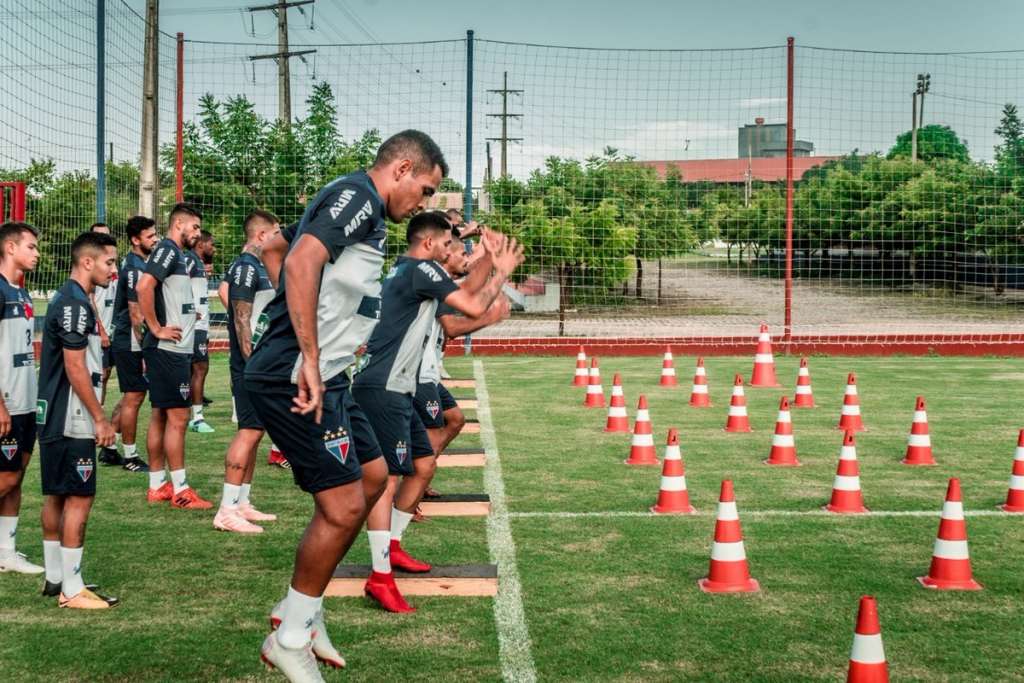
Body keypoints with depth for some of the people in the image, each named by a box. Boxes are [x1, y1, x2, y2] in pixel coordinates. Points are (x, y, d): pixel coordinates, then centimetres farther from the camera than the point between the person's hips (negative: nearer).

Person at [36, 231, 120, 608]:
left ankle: (55, 578, 23)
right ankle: (72, 590, -4)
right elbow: (75, 368, -20)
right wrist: (100, 418, -16)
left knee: (57, 496, 14)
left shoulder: (67, 300, 15)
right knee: (79, 498, -7)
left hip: (55, 418, 10)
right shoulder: (75, 305, -17)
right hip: (71, 422, -10)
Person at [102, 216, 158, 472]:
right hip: (131, 345, -10)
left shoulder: (135, 263, 12)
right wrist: (145, 350, -18)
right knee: (134, 398, -2)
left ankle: (109, 449, 23)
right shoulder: (135, 268, -19)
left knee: (130, 396, 16)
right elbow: (135, 314, -20)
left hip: (126, 343, 10)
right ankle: (130, 457, 7)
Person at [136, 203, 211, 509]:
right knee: (177, 417, -6)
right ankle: (180, 490, -2)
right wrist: (156, 328, -20)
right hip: (169, 349, -10)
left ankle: (157, 485, 18)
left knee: (161, 415, 12)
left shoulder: (179, 255, 17)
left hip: (176, 349, 10)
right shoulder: (168, 249, -12)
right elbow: (144, 287, -25)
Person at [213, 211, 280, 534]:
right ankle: (226, 511, -11)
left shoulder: (259, 267, 16)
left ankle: (242, 504, 19)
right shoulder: (246, 267, -13)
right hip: (251, 363, -10)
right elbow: (242, 320, -18)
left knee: (254, 431, 12)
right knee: (249, 431, -11)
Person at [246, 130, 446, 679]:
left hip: (319, 375, 11)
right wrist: (309, 361, -28)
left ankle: (301, 609, 26)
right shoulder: (358, 196, -11)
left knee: (372, 476, 19)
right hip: (295, 378, -11)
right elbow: (301, 262, -26)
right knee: (344, 506, -8)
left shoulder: (362, 209, 20)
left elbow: (285, 252, 30)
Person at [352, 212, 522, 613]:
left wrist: (489, 260, 15)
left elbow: (464, 291, 26)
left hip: (395, 390, 11)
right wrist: (501, 273, 1)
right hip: (382, 389, -11)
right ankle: (381, 577, -17)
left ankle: (392, 546, 26)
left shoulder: (405, 270, 19)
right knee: (388, 476, -14)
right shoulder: (421, 269, -10)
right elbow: (474, 307, -14)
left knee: (423, 465, 17)